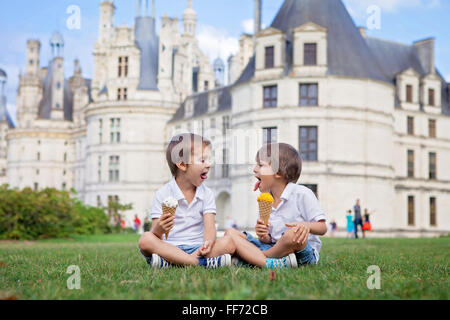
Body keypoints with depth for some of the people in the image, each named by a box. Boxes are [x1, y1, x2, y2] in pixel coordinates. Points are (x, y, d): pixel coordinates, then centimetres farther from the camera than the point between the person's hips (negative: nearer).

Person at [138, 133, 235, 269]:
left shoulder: (207, 194, 9)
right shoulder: (162, 194, 0)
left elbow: (209, 227, -6)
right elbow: (154, 235, -5)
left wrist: (208, 243, -30)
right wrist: (159, 229, -31)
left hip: (197, 247, 2)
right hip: (170, 248, -2)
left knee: (228, 242, -24)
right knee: (146, 239, -30)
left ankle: (168, 262, -33)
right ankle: (200, 262, -37)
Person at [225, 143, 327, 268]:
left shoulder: (302, 194, -6)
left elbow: (322, 228, -9)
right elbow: (269, 240, 14)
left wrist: (306, 226, -31)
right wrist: (264, 237, -10)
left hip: (304, 253, -6)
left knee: (293, 234, -40)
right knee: (230, 233, -7)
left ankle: (244, 260, -24)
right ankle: (268, 263, -31)